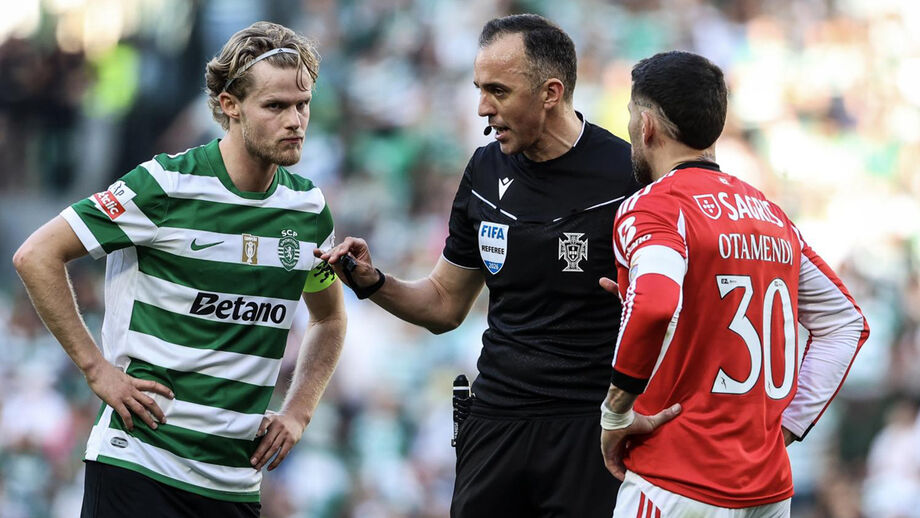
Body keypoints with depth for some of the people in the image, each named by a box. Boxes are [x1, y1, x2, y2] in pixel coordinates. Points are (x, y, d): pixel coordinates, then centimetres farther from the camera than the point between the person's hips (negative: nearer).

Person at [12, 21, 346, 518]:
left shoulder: (309, 209, 7)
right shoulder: (167, 185, -9)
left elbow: (329, 319, 25)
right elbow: (37, 255, -7)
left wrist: (298, 412, 10)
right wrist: (97, 369, -9)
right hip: (139, 459, -5)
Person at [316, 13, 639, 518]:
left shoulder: (626, 175, -10)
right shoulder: (486, 171, 8)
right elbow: (446, 305, 17)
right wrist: (373, 283, -1)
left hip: (590, 424, -5)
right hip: (497, 417, 5)